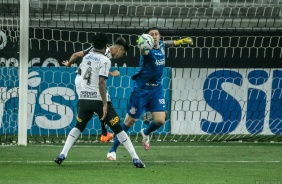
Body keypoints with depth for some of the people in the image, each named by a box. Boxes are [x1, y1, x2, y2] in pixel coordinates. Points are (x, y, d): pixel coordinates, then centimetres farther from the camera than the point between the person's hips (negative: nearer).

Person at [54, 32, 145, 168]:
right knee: (118, 129, 3)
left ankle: (62, 155, 5)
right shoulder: (104, 60, -8)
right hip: (99, 99, -5)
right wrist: (105, 104, -18)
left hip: (84, 99, 5)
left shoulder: (86, 57, 12)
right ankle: (135, 159, -1)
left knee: (78, 127, 22)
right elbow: (101, 83, -18)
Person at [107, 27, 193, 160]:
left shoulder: (161, 46, 0)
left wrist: (181, 41, 35)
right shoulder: (148, 49, -21)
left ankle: (145, 133, 30)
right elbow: (144, 52, -48)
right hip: (141, 88, -6)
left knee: (160, 120, -5)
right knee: (129, 121, 0)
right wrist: (143, 47, -71)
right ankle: (113, 150, 13)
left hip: (156, 89, 6)